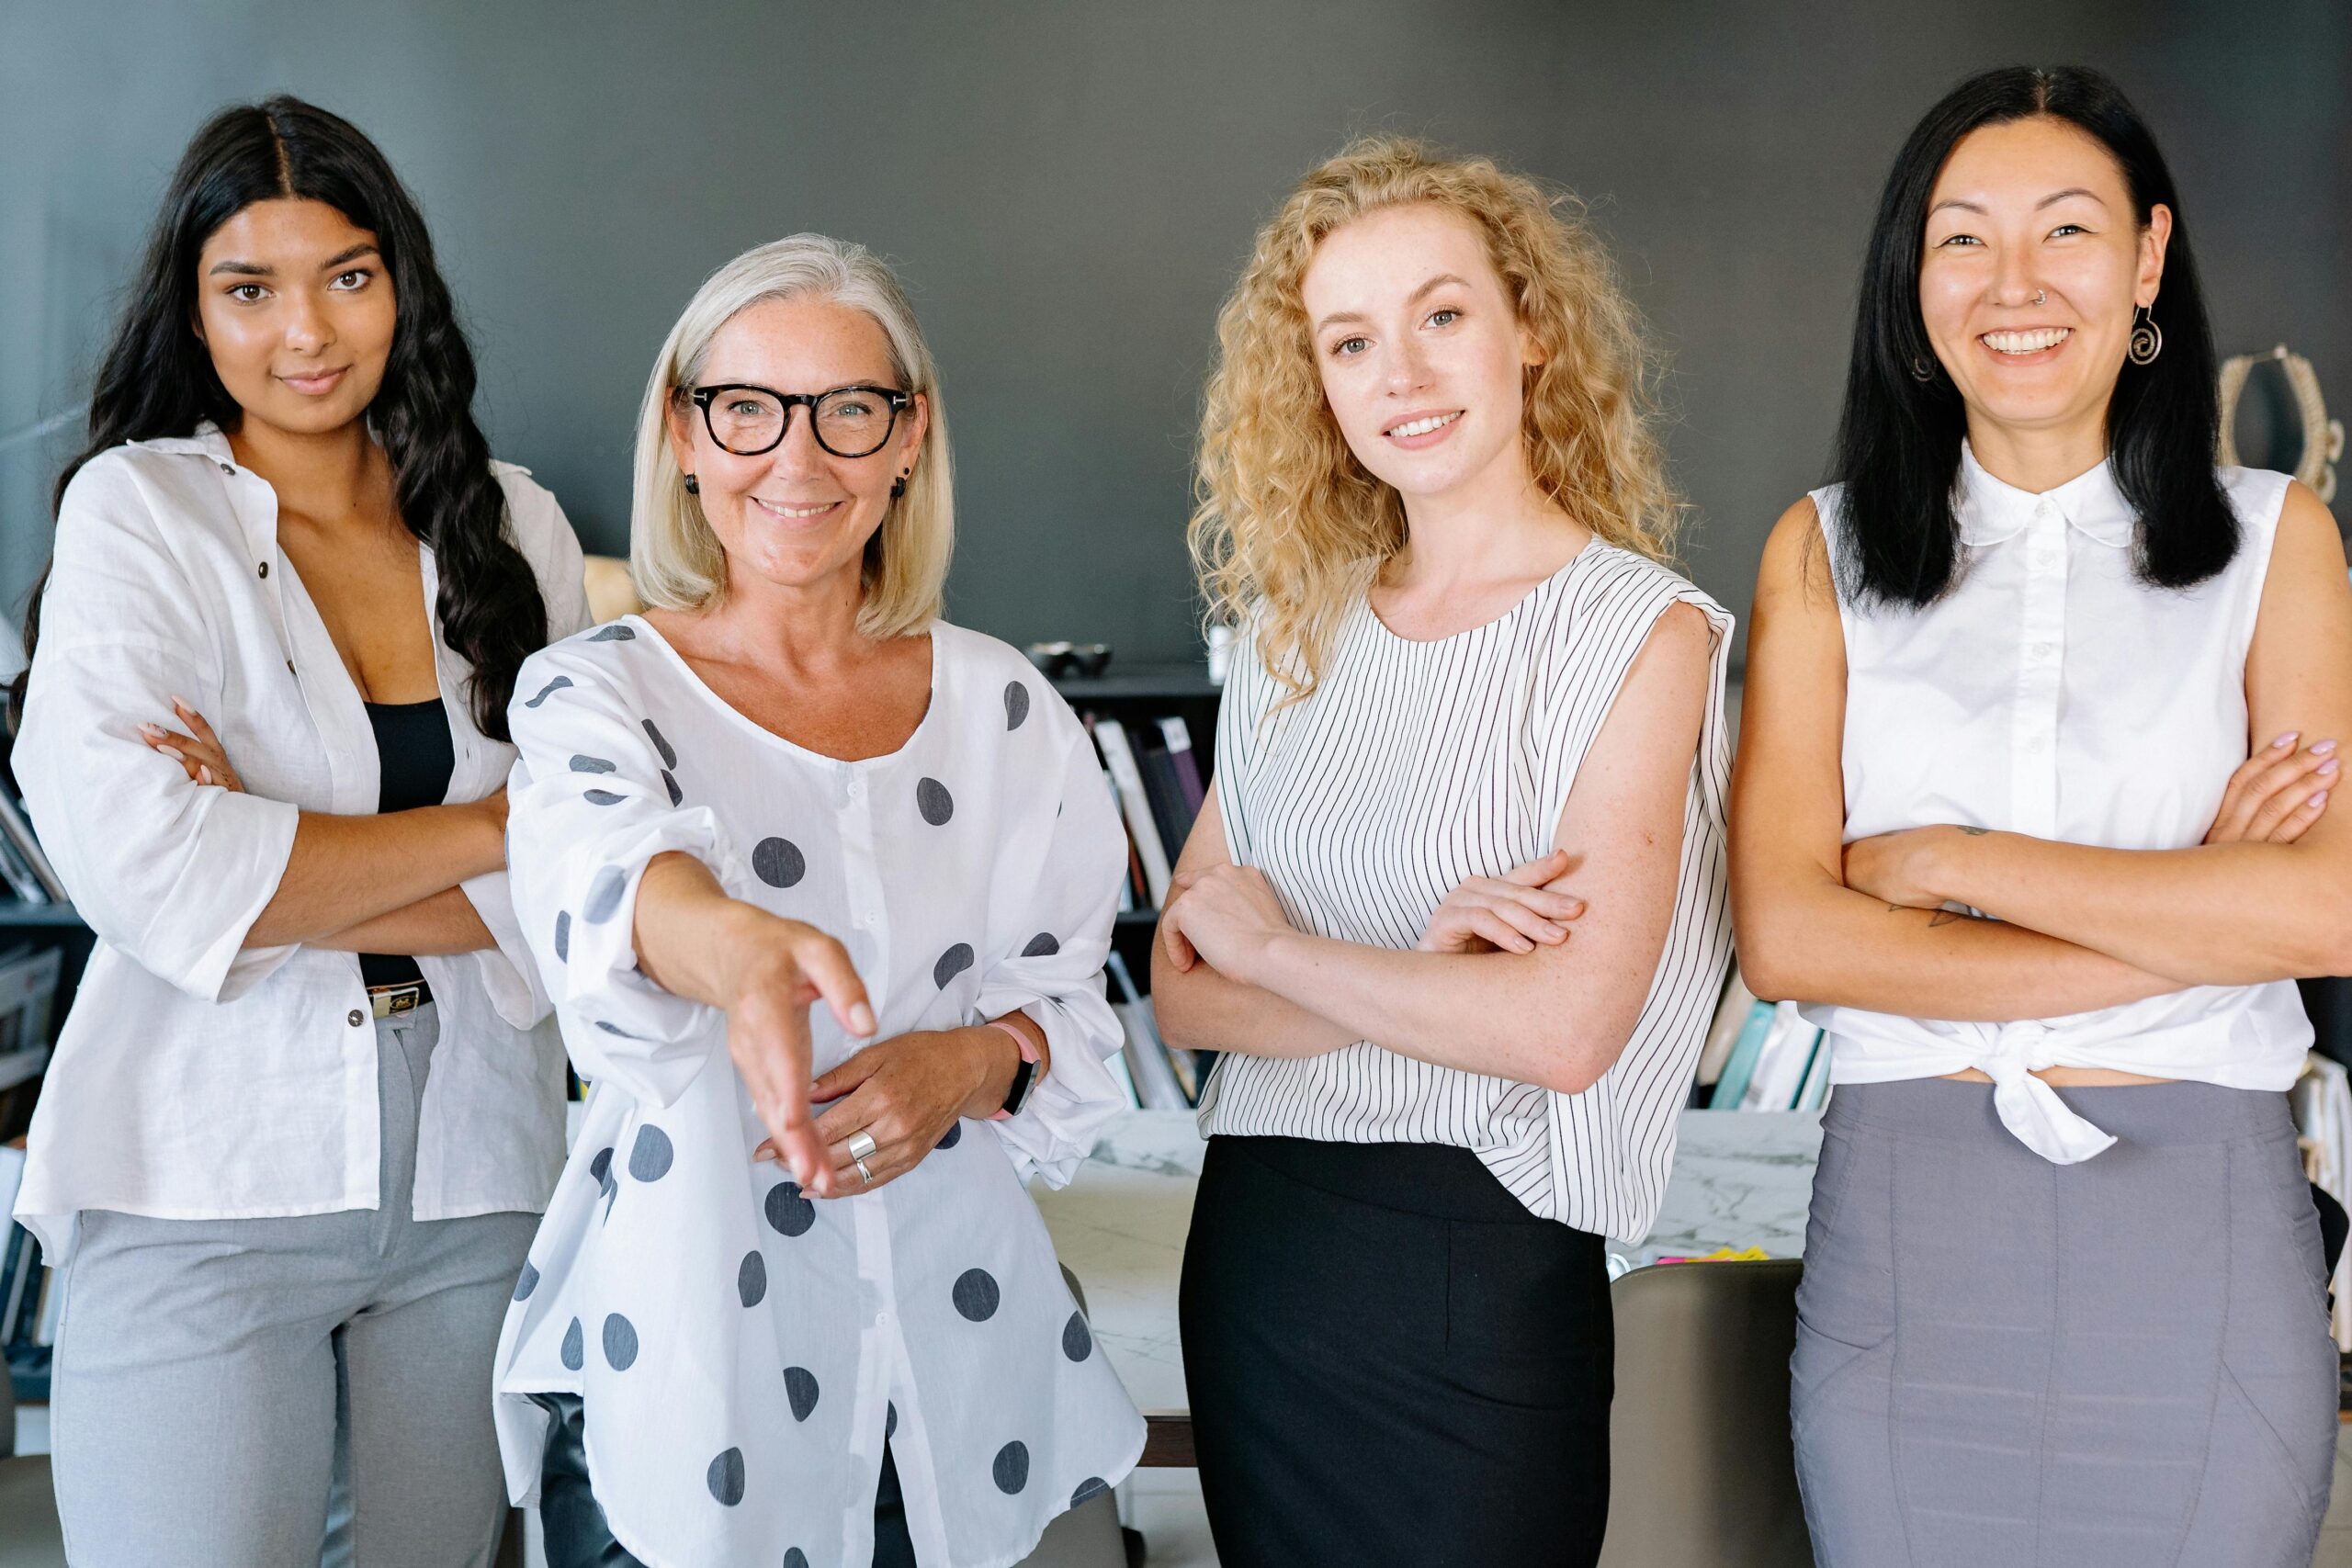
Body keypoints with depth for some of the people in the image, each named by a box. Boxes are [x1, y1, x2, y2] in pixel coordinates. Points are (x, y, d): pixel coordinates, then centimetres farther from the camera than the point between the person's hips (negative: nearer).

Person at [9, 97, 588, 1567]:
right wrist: (485, 830, -11)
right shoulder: (138, 512, -4)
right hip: (203, 1183, -3)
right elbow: (150, 874, -18)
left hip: (470, 1168, 4)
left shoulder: (512, 525, 5)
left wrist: (278, 871, -14)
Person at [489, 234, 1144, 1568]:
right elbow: (602, 869, -29)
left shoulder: (1003, 707, 4)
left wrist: (972, 1063, -17)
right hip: (681, 1368, -3)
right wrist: (737, 945, -52)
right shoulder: (598, 691, -7)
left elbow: (1071, 1006, 6)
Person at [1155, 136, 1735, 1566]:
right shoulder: (1298, 630, 6)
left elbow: (1565, 1030, -19)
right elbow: (1185, 991, 0)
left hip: (1478, 1276, -5)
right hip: (1250, 1243, 5)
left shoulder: (1638, 629, -9)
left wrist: (1276, 947, -8)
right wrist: (1417, 973, -16)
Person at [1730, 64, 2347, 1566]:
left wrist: (1946, 858, -11)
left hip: (2204, 1224, 0)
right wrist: (2193, 914, -11)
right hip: (1904, 1223, 1)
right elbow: (1787, 935, -7)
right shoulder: (1824, 552, 5)